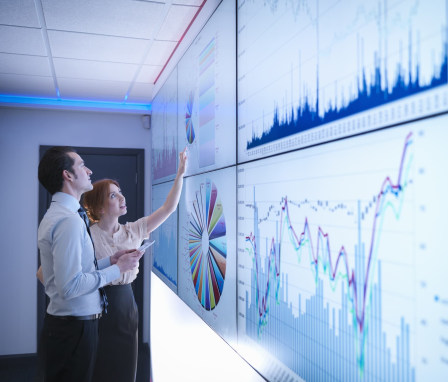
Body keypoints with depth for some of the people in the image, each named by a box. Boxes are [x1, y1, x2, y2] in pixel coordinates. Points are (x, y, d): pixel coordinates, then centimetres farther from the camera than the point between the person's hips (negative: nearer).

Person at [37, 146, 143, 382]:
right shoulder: (69, 221, -22)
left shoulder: (57, 215, 11)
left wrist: (110, 261, 6)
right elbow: (70, 286, -28)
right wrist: (117, 269, -17)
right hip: (75, 327, -10)